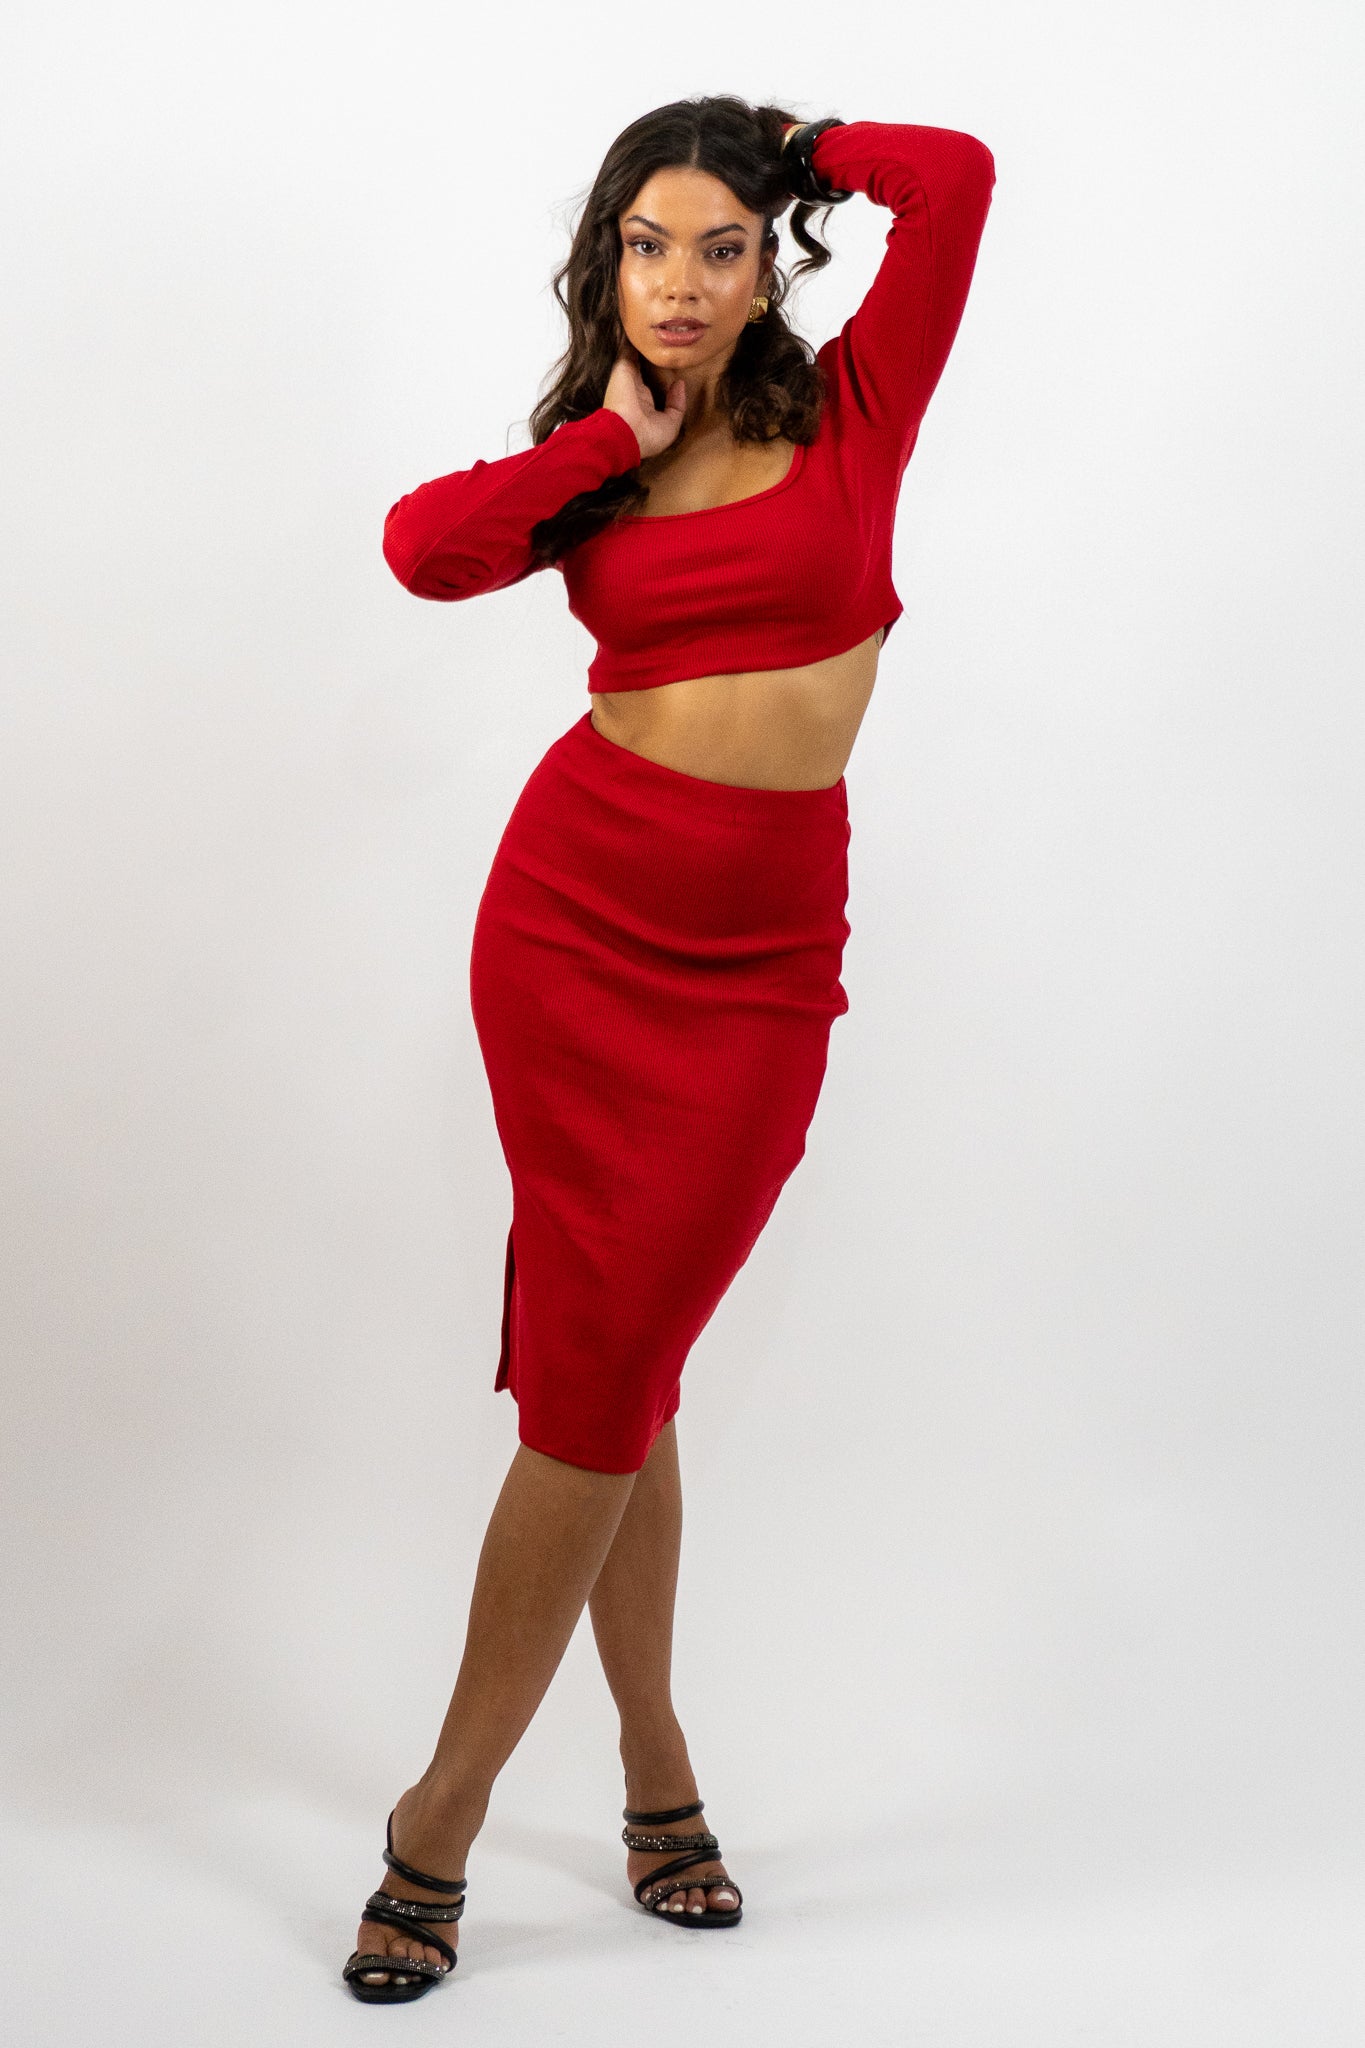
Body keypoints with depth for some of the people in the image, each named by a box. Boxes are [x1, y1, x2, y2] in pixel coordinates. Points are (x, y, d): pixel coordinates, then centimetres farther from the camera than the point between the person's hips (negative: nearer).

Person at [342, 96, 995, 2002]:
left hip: (759, 961, -1)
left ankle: (447, 1811, 12)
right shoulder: (588, 469, 9)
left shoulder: (852, 412, 5)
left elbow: (955, 171, -7)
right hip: (574, 917, 1)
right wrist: (614, 433, -3)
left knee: (608, 1375, 0)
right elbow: (422, 545, -12)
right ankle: (655, 1771, 16)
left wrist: (788, 146, 10)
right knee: (602, 1374, 0)